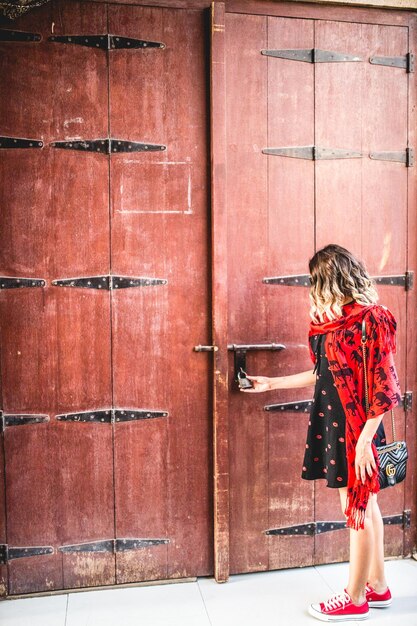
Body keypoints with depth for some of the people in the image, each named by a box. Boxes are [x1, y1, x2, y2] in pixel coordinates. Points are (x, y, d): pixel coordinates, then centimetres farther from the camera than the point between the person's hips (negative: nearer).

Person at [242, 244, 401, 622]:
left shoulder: (371, 320, -15)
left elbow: (383, 388, -17)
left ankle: (355, 599, 18)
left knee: (358, 509, 3)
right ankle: (377, 587, 30)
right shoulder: (333, 319, 10)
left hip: (357, 430, -8)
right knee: (363, 506, 16)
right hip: (335, 424, 8)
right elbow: (323, 374, 17)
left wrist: (365, 438, -19)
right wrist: (271, 384, 20)